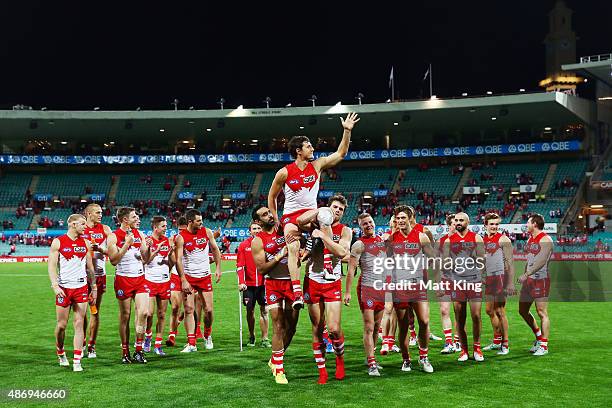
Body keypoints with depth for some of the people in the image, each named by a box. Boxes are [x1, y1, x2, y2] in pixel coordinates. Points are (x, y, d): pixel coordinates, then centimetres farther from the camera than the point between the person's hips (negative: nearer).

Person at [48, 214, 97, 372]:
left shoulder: (85, 243, 9)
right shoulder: (58, 242, -2)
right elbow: (51, 265, -5)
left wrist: (94, 288, 10)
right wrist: (55, 285, -17)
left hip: (82, 288, 3)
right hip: (63, 288, -3)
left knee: (79, 324, -2)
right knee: (61, 325, 5)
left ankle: (77, 361, -1)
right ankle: (60, 353, 29)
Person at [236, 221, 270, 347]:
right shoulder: (243, 245, 1)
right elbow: (240, 265, -1)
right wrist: (241, 282, -11)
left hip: (263, 283, 0)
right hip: (249, 284, 0)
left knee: (264, 310, 1)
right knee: (250, 311, 7)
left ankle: (265, 338, 7)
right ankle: (251, 336, 22)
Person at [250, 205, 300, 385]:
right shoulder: (257, 242, -3)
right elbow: (261, 269, -10)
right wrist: (280, 255, -19)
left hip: (292, 282, 4)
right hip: (273, 284, -4)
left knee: (291, 326, 8)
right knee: (279, 327, -7)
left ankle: (275, 360, 28)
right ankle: (279, 370, 4)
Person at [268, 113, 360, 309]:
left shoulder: (317, 165, 2)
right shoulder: (284, 173, -6)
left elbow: (340, 153, 2)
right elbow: (271, 197, 6)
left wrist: (347, 131, -7)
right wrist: (275, 220, 4)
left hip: (310, 213, 2)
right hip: (290, 215, -2)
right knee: (293, 249, -25)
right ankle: (297, 292, -31)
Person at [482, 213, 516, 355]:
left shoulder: (503, 239, -7)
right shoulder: (482, 240, 12)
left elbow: (510, 262, -11)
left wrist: (510, 283, -17)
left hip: (500, 277, -7)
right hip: (488, 278, 7)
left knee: (500, 312, -5)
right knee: (489, 310, 13)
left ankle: (505, 345, 3)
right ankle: (497, 340, 28)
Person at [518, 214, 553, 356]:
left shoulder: (545, 240, -13)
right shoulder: (530, 239, 15)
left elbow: (541, 261, -24)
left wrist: (526, 274, -30)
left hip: (541, 280, -9)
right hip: (529, 280, 9)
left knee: (542, 313, -4)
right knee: (523, 310, 13)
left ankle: (544, 345, 2)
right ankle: (539, 336, 30)